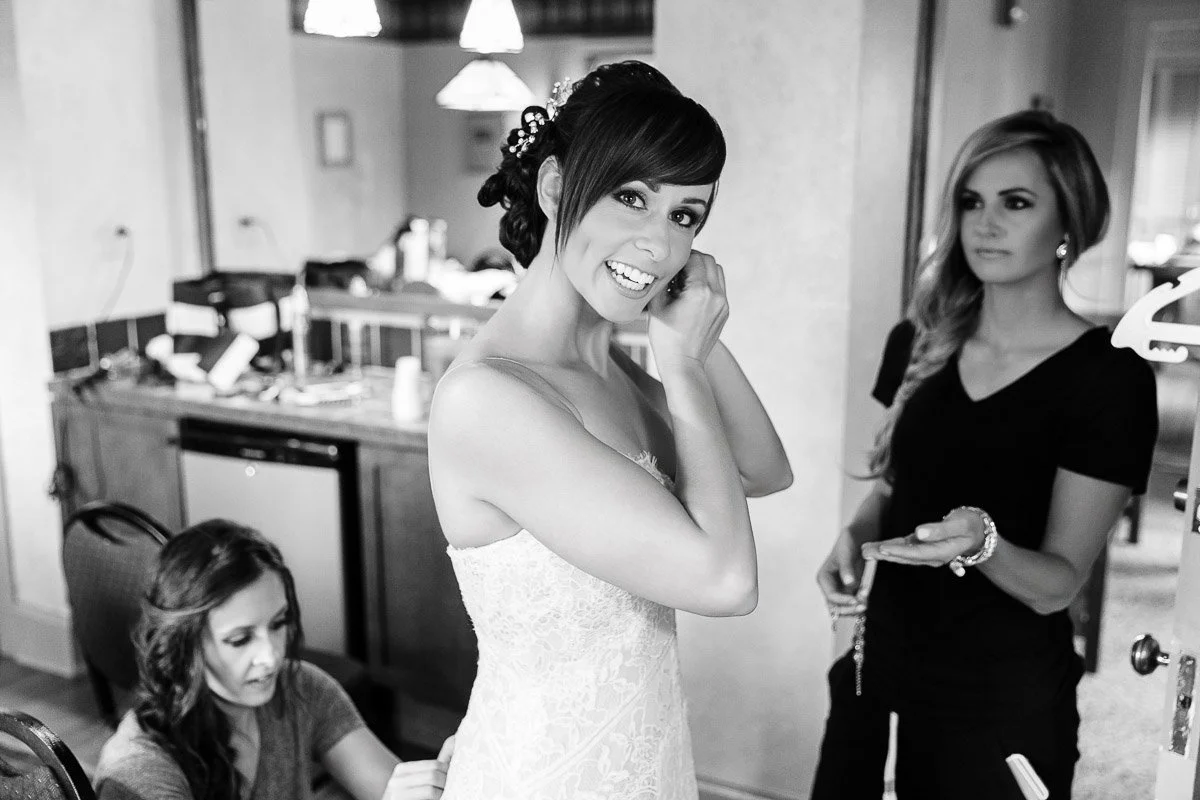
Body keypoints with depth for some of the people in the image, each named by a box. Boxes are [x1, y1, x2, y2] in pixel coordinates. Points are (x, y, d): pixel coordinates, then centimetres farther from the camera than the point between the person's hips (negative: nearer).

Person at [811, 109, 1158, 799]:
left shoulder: (1109, 378, -14)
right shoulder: (918, 343, 0)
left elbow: (1059, 584, -13)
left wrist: (980, 541, -32)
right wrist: (855, 537, -7)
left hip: (1004, 702, -4)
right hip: (880, 670, 5)